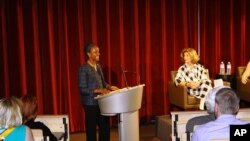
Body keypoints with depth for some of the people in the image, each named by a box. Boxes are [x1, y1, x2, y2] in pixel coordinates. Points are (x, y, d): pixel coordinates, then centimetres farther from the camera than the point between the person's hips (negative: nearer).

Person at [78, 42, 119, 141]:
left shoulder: (98, 66, 9)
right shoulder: (83, 69, -15)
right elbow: (82, 89, -17)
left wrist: (109, 86, 0)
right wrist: (99, 90, -24)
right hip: (90, 104, -7)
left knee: (105, 127, 13)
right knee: (91, 129, 5)